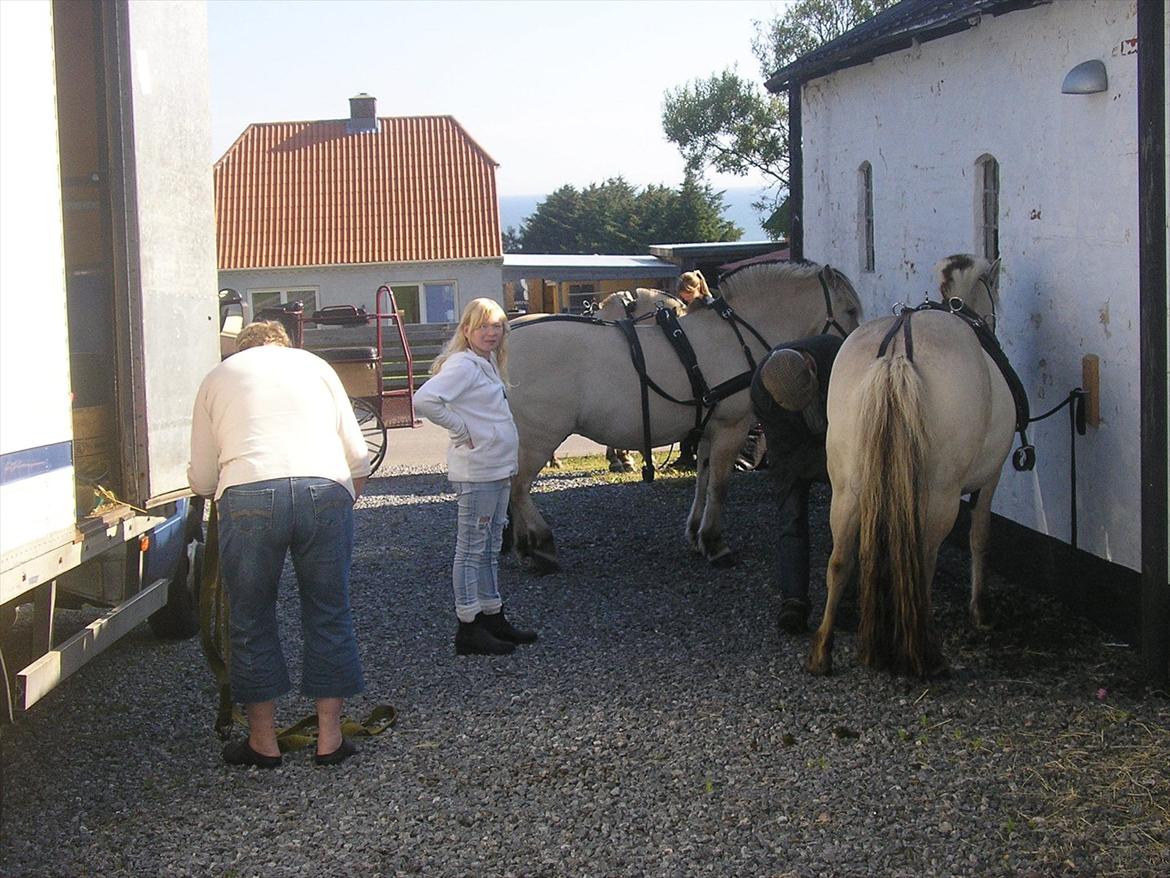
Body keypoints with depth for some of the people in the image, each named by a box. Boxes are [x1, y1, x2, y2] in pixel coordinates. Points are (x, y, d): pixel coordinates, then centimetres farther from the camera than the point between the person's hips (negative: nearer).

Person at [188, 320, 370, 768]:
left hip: (248, 495, -1)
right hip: (326, 491, 1)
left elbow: (201, 480, 18)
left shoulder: (218, 376, 23)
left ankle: (263, 740, 20)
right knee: (328, 616, 13)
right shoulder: (315, 365, 26)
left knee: (251, 620, 13)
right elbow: (358, 457, 18)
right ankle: (330, 737, 18)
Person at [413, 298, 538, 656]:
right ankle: (468, 630, 3)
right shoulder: (463, 365, -15)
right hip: (475, 473, -9)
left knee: (491, 548, 16)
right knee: (471, 549, -3)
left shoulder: (488, 364, 14)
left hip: (498, 470, 9)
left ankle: (493, 618, 25)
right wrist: (460, 430, -18)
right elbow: (424, 400, -28)